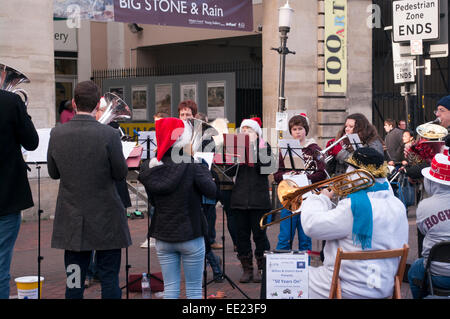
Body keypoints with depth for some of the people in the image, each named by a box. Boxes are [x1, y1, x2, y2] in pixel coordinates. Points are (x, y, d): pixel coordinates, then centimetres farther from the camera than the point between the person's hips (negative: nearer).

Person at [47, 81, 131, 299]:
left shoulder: (56, 134, -5)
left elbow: (53, 173, 6)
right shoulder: (109, 135, -15)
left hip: (71, 221, 3)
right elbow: (121, 174, -7)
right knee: (109, 281, 7)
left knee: (74, 284, 10)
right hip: (106, 220, -3)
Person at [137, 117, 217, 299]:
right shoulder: (192, 167, -16)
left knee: (170, 288, 11)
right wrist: (205, 171, 2)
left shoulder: (149, 169, -3)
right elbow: (212, 192, -12)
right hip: (190, 236, -4)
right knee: (194, 289, 7)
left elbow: (152, 201, 6)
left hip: (162, 237, 4)